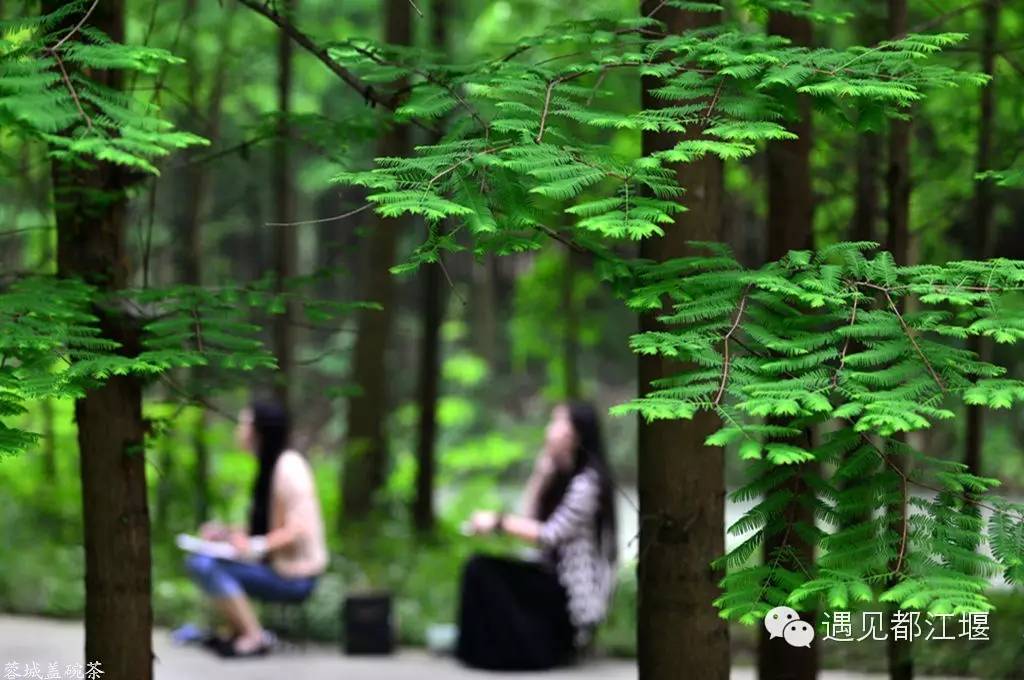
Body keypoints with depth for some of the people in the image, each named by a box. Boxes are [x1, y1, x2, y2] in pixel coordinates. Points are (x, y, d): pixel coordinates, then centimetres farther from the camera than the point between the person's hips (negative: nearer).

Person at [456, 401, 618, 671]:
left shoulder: (587, 482, -17)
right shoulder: (562, 476, 14)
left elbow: (551, 535, -22)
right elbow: (531, 518, 8)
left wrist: (498, 522, -19)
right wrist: (541, 471, 2)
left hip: (575, 595, -9)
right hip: (558, 577, 9)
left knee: (482, 571, -15)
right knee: (480, 566, -1)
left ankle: (529, 650, -6)